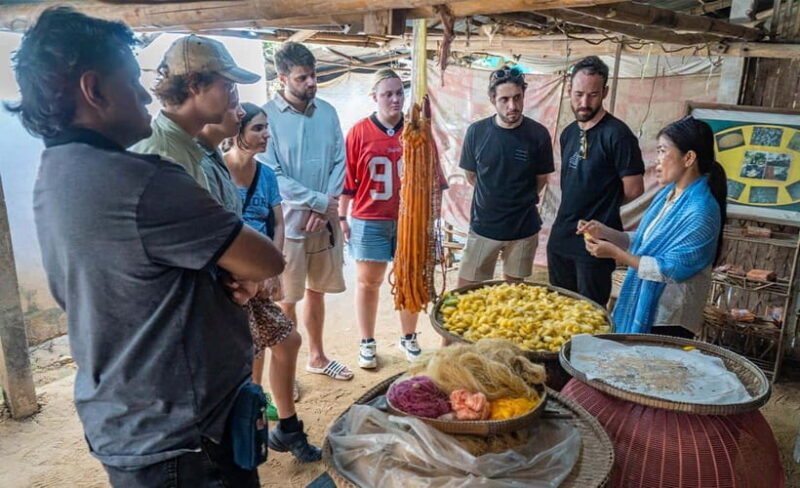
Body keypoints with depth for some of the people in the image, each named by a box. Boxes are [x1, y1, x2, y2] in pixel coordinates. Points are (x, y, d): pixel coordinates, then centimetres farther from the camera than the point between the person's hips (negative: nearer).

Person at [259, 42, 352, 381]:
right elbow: (270, 175, -15)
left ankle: (316, 357, 34)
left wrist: (327, 206, -11)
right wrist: (319, 200, -14)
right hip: (287, 222, -4)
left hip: (325, 220, 5)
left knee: (316, 290, 17)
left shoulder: (327, 112, 4)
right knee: (287, 299, 5)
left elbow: (339, 162, 2)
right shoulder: (268, 116, -10)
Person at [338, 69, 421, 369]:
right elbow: (347, 178, -2)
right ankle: (367, 343, 24)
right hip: (369, 221, -1)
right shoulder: (360, 132, -4)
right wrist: (342, 217, -1)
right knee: (368, 283, 9)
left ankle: (408, 339, 30)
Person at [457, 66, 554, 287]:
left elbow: (541, 179, 3)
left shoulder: (538, 134, -10)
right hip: (483, 226, 0)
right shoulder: (476, 131, -9)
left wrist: (520, 201, 10)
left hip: (524, 228, 0)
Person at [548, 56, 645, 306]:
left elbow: (633, 190, -13)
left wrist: (601, 209, 1)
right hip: (560, 237, 7)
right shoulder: (569, 133, 8)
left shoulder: (617, 134, -15)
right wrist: (573, 213, 4)